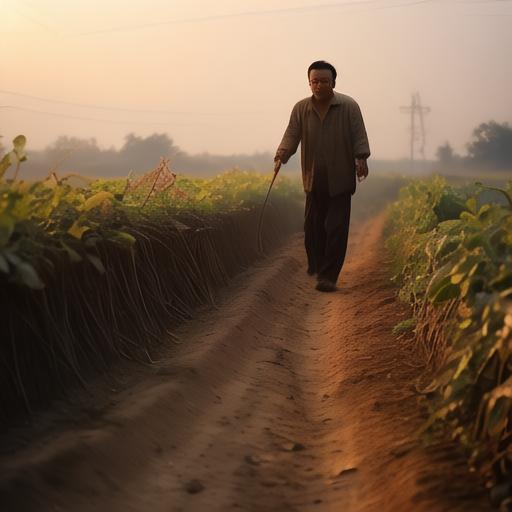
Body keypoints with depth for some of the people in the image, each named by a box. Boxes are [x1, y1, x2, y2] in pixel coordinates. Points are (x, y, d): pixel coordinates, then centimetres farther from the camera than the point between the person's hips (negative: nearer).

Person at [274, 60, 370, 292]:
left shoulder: (349, 106, -2)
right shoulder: (301, 108, 4)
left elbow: (359, 136, -5)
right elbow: (291, 136, -2)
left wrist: (361, 159, -21)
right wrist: (280, 156, -20)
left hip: (340, 180, -3)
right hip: (314, 181, 3)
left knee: (336, 229, -6)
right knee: (313, 226, 10)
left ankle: (328, 276, -4)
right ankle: (315, 265, 32)